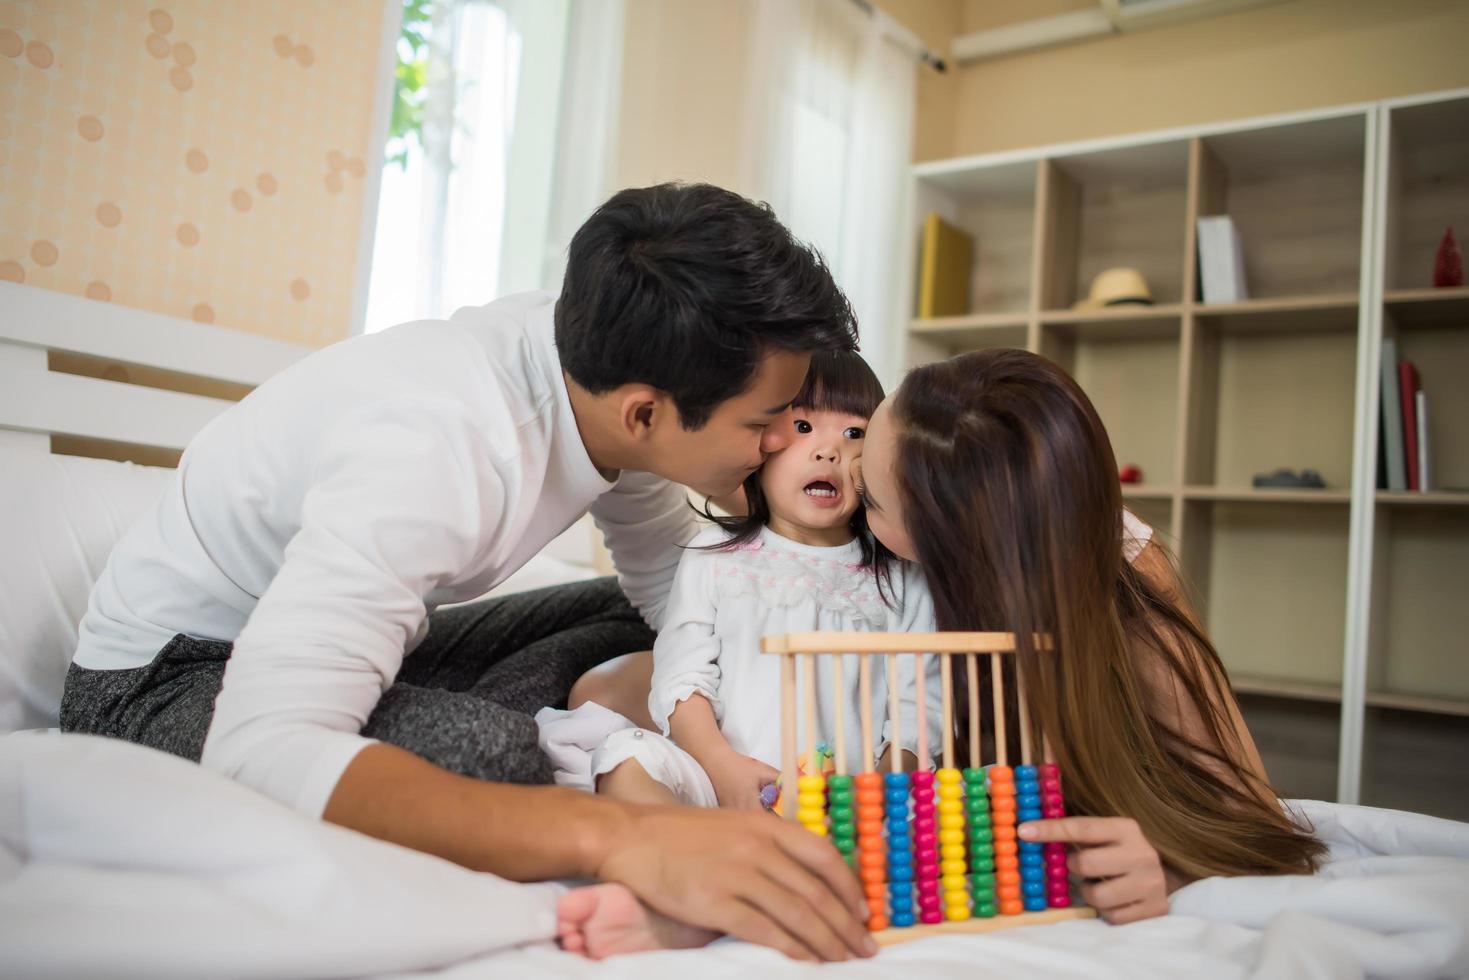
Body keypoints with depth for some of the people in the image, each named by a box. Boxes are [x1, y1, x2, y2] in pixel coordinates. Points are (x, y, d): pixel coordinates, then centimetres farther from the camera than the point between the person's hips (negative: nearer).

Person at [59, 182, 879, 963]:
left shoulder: (605, 366, -14)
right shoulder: (428, 444, -38)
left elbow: (676, 584, -2)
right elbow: (264, 750, -46)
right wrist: (616, 838, -55)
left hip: (361, 634, 8)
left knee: (637, 624, 0)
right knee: (492, 749, -34)